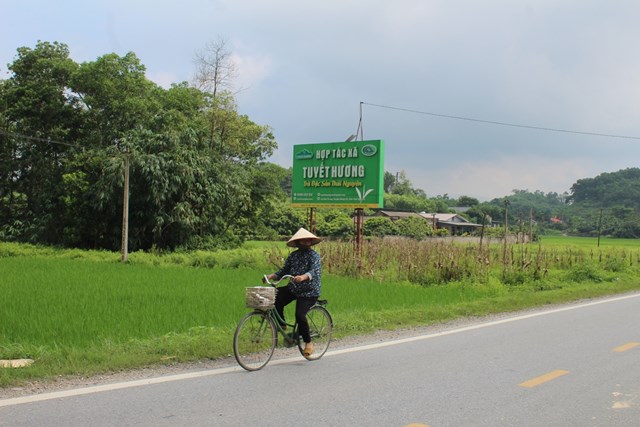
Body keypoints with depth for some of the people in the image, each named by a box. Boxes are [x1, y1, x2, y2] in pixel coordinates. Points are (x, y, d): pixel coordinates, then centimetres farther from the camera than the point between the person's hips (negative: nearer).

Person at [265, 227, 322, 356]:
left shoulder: (313, 255, -10)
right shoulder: (293, 255, 7)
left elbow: (316, 271, -26)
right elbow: (284, 271, 7)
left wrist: (303, 277, -46)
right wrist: (272, 276, -12)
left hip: (309, 291, -5)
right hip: (292, 288, 5)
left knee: (300, 315, -20)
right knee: (276, 301, -19)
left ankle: (308, 342, 1)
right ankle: (281, 325, 5)